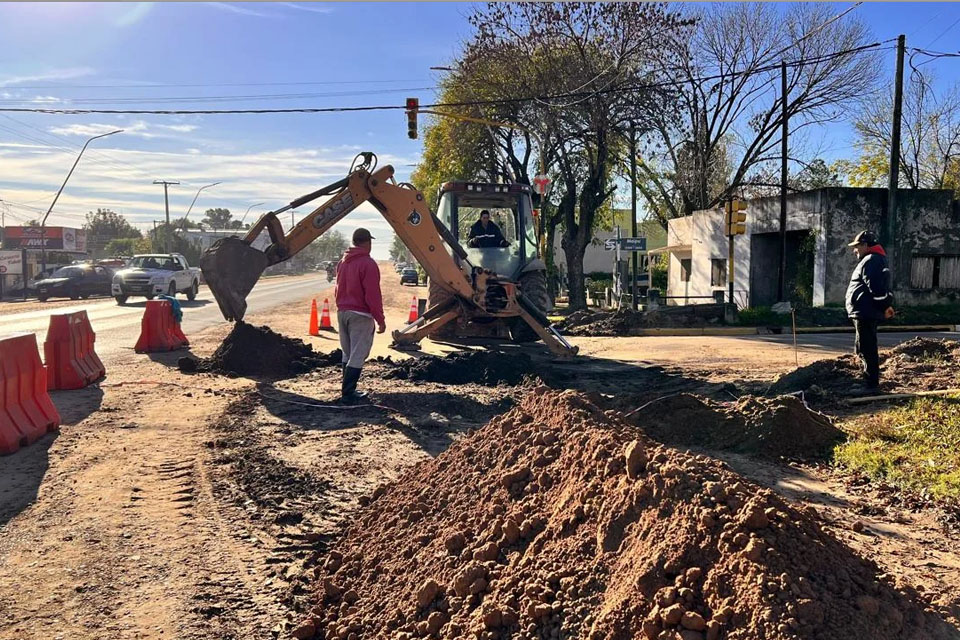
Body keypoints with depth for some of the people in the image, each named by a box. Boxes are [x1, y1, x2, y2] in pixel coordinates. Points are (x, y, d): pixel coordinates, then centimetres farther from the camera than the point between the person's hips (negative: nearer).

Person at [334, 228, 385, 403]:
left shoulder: (343, 262, 12)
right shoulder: (368, 264, -15)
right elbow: (373, 295, -17)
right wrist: (380, 320, -12)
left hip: (342, 312, 8)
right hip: (360, 315, -8)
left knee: (347, 354, 16)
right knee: (357, 356, -5)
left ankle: (348, 390, 21)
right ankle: (348, 394, -7)